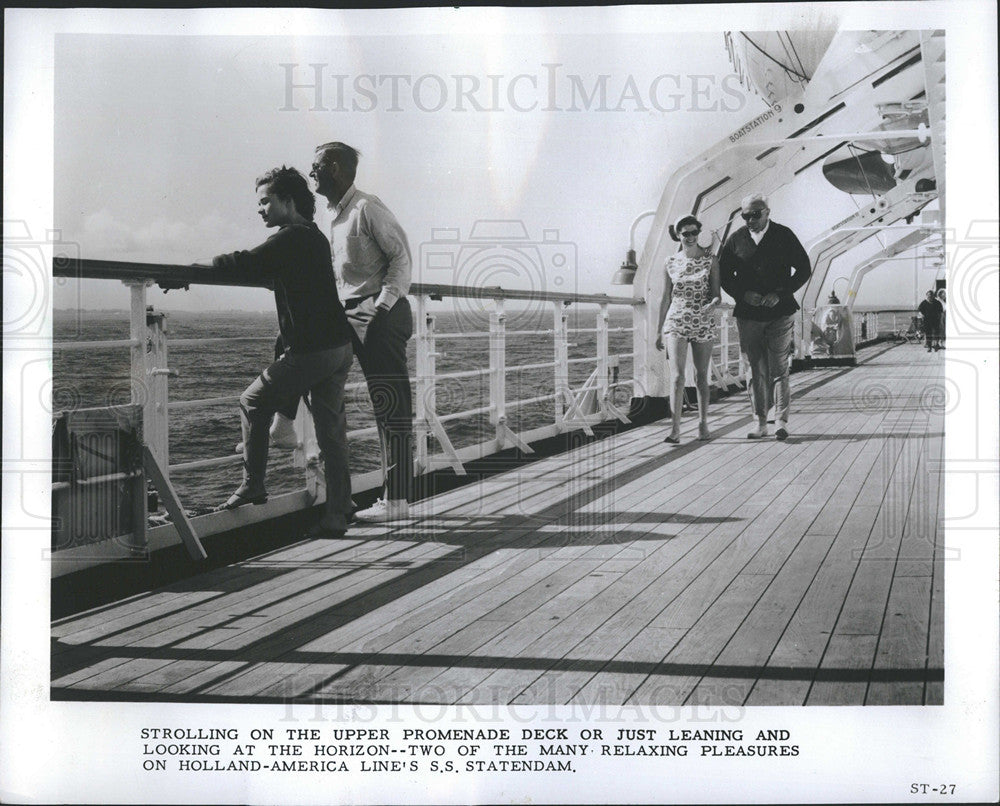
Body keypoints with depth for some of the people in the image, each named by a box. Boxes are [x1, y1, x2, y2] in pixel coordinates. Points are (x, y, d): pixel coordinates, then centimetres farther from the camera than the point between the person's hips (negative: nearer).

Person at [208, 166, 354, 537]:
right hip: (339, 346, 9)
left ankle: (253, 485, 12)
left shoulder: (291, 238, -12)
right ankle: (337, 514, 11)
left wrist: (203, 265, -3)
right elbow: (269, 269, 27)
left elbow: (247, 264, -18)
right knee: (331, 431, 9)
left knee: (253, 402, 7)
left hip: (311, 351, -9)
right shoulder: (315, 237, 18)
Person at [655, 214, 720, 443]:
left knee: (701, 376, 8)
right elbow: (666, 298, 10)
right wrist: (659, 330, 11)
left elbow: (717, 293, -2)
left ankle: (703, 423, 22)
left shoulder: (710, 260, 1)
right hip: (676, 322, 0)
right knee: (677, 375, -12)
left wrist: (712, 304, -26)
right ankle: (675, 429, -17)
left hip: (703, 323, 0)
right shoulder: (671, 262, 4)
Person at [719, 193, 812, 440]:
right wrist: (743, 294, -8)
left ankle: (781, 421, -6)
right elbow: (724, 275, 10)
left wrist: (780, 294, -10)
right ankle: (761, 422, 8)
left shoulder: (784, 235, 0)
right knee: (755, 370, 3)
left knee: (779, 368, -7)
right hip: (748, 315, 2)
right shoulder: (735, 240, 5)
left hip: (780, 313, -2)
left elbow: (804, 269, 1)